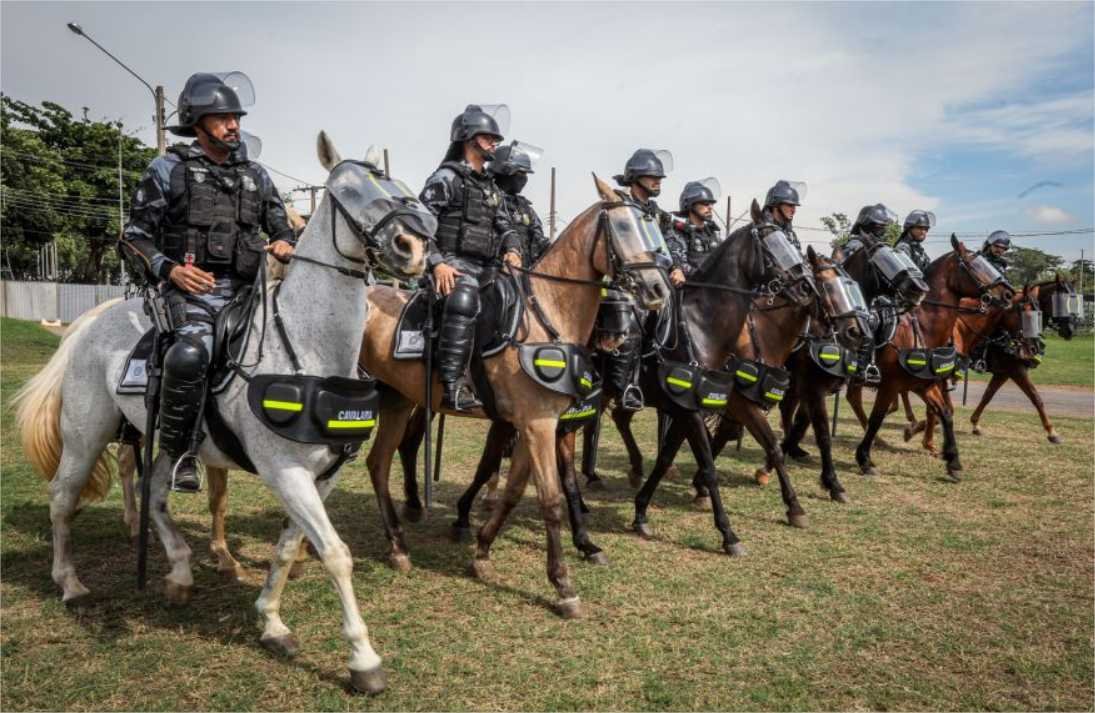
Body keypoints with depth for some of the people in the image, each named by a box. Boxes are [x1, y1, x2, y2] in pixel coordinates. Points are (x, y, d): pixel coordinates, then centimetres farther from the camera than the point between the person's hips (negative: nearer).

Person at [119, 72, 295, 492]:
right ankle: (180, 451, -14)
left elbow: (282, 226, 24)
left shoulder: (255, 174, 16)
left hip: (246, 289, 5)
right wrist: (169, 269, -14)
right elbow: (134, 237, 5)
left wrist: (286, 244, -1)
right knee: (191, 354, -33)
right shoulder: (168, 170, 4)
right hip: (192, 289, -5)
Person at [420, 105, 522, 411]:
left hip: (485, 268, 9)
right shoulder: (446, 178, -2)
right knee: (464, 302, -35)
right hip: (454, 265, -8)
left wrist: (512, 250, 0)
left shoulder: (490, 187, 22)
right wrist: (437, 263, -20)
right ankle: (452, 385, -38)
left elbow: (504, 225, 22)